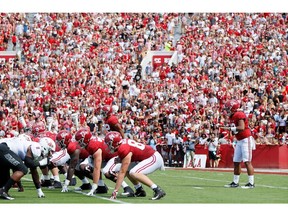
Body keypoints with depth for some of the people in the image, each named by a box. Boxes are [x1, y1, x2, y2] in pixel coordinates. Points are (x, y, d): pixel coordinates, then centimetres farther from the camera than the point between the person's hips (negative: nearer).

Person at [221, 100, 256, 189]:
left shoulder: (239, 115, -17)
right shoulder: (232, 117, 12)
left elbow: (241, 128, -28)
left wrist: (230, 128, -24)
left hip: (246, 140, -10)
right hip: (239, 141, 10)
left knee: (247, 161, -11)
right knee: (236, 162, 11)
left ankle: (251, 183, -9)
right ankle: (235, 182, 18)